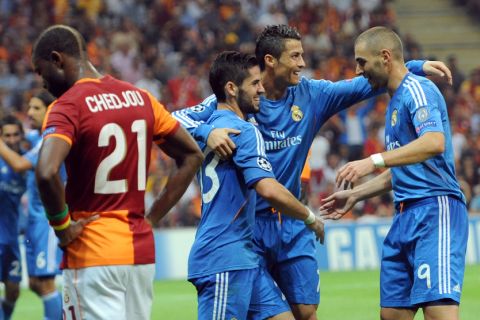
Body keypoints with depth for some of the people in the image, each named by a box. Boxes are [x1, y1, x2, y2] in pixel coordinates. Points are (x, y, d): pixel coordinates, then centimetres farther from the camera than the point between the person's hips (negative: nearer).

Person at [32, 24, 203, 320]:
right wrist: (152, 217, 14)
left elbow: (47, 173, -29)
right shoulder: (139, 98, 9)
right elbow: (192, 156, 16)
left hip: (92, 255, -7)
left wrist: (61, 226, -12)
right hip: (142, 249, 7)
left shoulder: (68, 106, -11)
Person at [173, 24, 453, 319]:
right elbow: (179, 118, -13)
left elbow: (365, 85, 5)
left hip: (291, 225, 4)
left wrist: (417, 67, -3)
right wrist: (208, 132, -34)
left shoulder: (310, 95, 4)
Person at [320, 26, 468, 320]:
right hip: (407, 215, 10)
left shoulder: (417, 89, -8)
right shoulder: (396, 100, 22)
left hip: (434, 210, -10)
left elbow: (435, 142, -27)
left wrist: (374, 161, -30)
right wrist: (355, 195, 30)